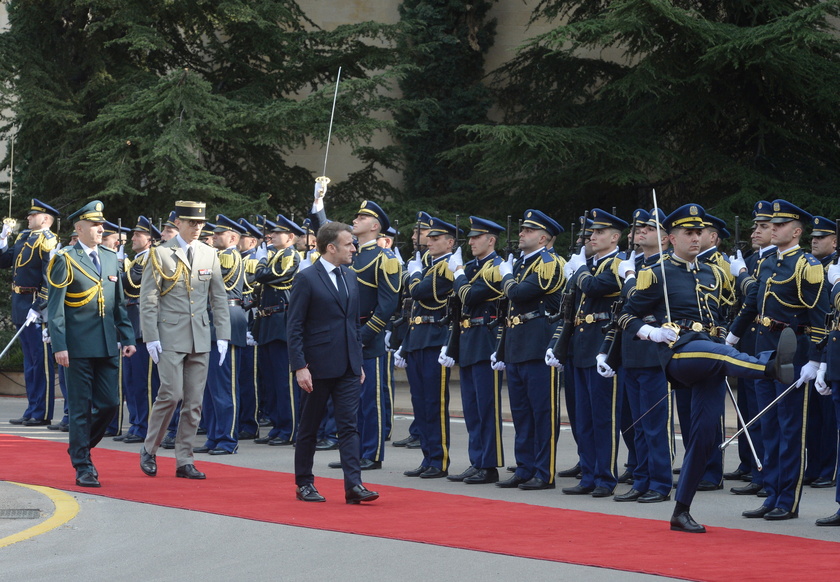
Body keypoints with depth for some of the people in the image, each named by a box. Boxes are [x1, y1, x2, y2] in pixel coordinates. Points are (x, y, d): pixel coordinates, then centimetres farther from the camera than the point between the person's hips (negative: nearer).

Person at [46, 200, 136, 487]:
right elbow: (55, 308, -7)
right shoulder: (65, 260, -4)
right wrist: (59, 346, -14)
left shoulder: (111, 257, 13)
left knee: (109, 403, 4)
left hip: (108, 345, 5)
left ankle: (81, 447, 26)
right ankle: (82, 466, 6)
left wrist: (127, 337, 9)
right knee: (81, 407, -1)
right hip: (79, 345, -5)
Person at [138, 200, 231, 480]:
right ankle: (149, 450, 6)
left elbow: (219, 298, 13)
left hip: (201, 338, 4)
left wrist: (223, 336, 6)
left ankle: (184, 461, 9)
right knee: (171, 394, -13)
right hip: (170, 336, -4)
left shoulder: (210, 255, 10)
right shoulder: (160, 254, -2)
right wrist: (151, 338, -10)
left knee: (194, 402, 3)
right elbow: (148, 299, -4)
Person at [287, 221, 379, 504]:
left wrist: (359, 362, 14)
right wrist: (300, 367, -16)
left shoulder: (350, 278, 12)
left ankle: (353, 485, -8)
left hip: (347, 368, 5)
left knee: (349, 426, -3)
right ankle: (304, 483, 17)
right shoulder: (306, 279, -9)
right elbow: (294, 328, -10)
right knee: (309, 428, 7)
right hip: (318, 368, -5)